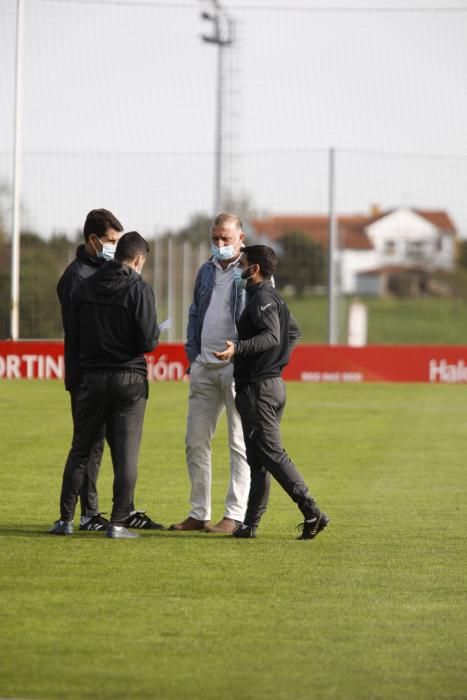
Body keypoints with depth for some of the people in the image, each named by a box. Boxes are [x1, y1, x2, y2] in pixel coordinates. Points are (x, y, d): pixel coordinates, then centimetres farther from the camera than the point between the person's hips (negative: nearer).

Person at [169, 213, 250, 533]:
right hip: (204, 366, 7)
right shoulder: (206, 272, 16)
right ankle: (199, 513, 12)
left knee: (240, 444, -2)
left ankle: (235, 515, 0)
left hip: (237, 366, -7)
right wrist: (192, 354, 12)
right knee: (196, 441, 6)